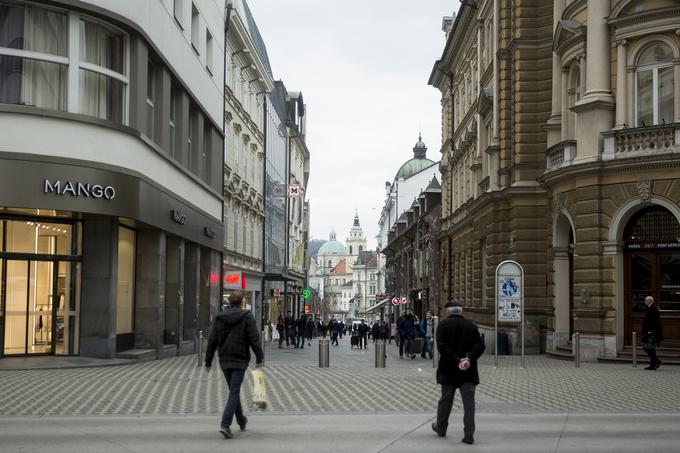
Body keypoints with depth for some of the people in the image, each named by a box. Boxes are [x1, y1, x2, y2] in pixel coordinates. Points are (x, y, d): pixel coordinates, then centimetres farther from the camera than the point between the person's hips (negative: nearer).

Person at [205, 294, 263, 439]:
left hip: (224, 360, 4)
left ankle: (242, 421, 33)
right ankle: (225, 425, -18)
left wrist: (208, 362, 8)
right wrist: (259, 357, -4)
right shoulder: (246, 317, -6)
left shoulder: (219, 318, 4)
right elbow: (254, 338, -11)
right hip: (240, 360, -4)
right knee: (234, 392, -5)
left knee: (234, 390, 19)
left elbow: (212, 341, 4)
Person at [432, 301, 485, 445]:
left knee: (446, 400, 14)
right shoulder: (471, 325, 6)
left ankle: (441, 428, 30)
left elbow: (442, 346, -14)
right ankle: (469, 434, -6)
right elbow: (480, 345, -4)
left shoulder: (443, 325, -3)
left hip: (448, 370, -1)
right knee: (469, 402, 0)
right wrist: (469, 359, -14)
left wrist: (457, 361, -16)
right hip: (469, 371, 1)